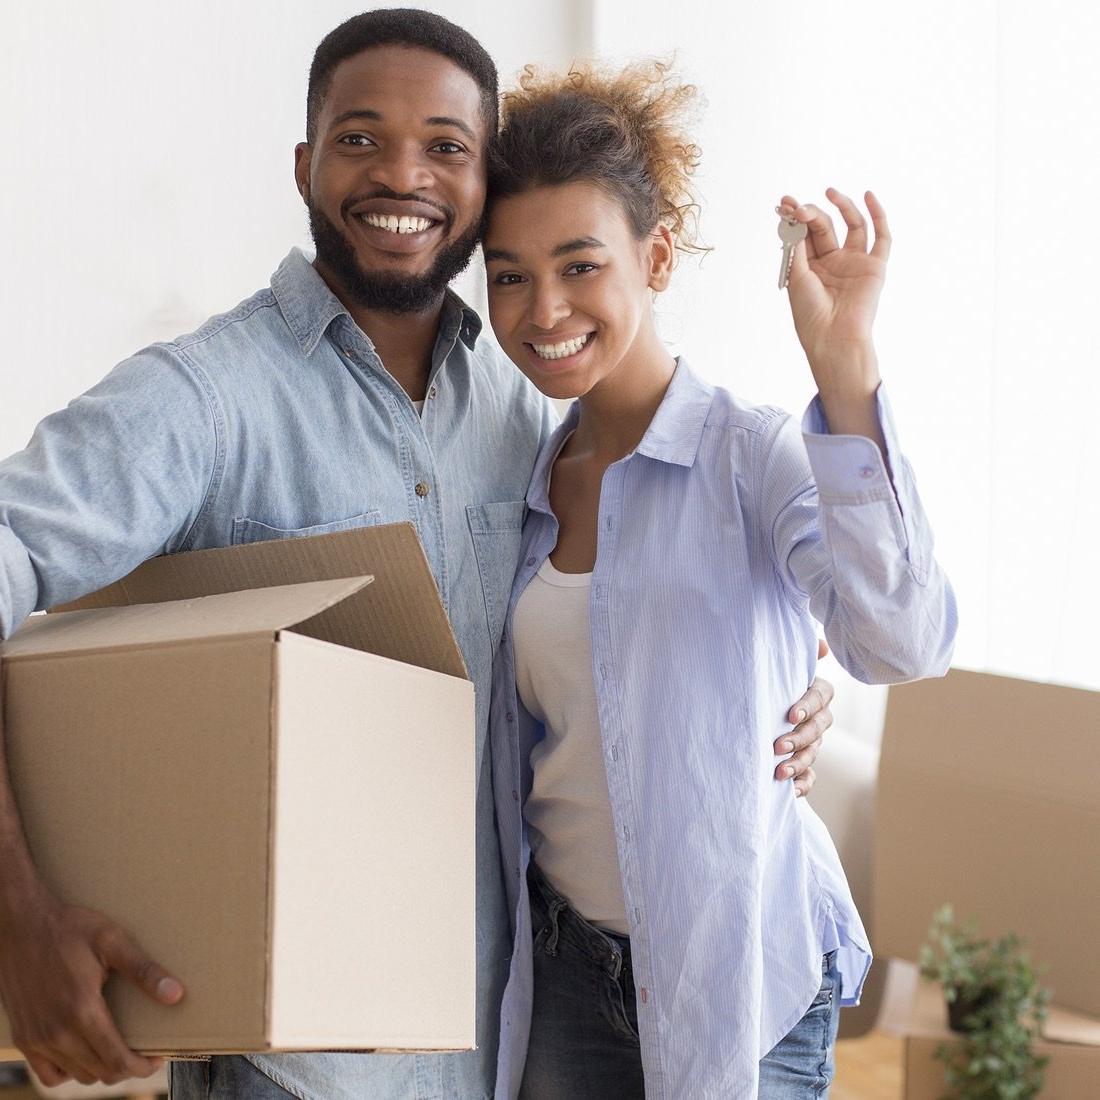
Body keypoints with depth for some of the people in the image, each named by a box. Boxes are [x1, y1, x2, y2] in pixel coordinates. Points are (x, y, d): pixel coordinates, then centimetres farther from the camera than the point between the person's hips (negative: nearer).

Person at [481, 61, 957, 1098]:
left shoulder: (756, 457, -14)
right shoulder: (531, 479, 4)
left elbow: (902, 642, -33)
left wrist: (842, 363, -39)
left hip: (736, 978, -5)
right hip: (559, 962, 5)